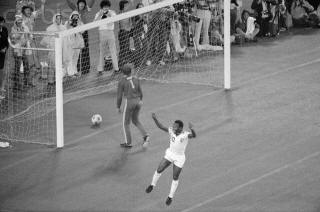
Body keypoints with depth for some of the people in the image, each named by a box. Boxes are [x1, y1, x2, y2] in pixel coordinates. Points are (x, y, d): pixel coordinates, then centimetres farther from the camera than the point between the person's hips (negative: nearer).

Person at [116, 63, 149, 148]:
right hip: (137, 101, 5)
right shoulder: (136, 80, 3)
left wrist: (118, 107, 5)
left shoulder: (121, 82, -9)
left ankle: (128, 143, 18)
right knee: (135, 120, 24)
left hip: (129, 102, -5)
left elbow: (119, 96, -6)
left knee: (126, 123, 12)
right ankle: (145, 135, 8)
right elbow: (140, 92, 10)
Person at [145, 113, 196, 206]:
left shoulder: (185, 134, -28)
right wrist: (155, 119, -36)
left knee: (175, 178, 7)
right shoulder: (171, 130, -15)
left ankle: (170, 197, 26)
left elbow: (193, 135, -47)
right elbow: (161, 126, -18)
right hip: (169, 154, 3)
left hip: (179, 158, -3)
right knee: (159, 170, 5)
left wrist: (192, 129, -70)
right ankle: (152, 185, 34)